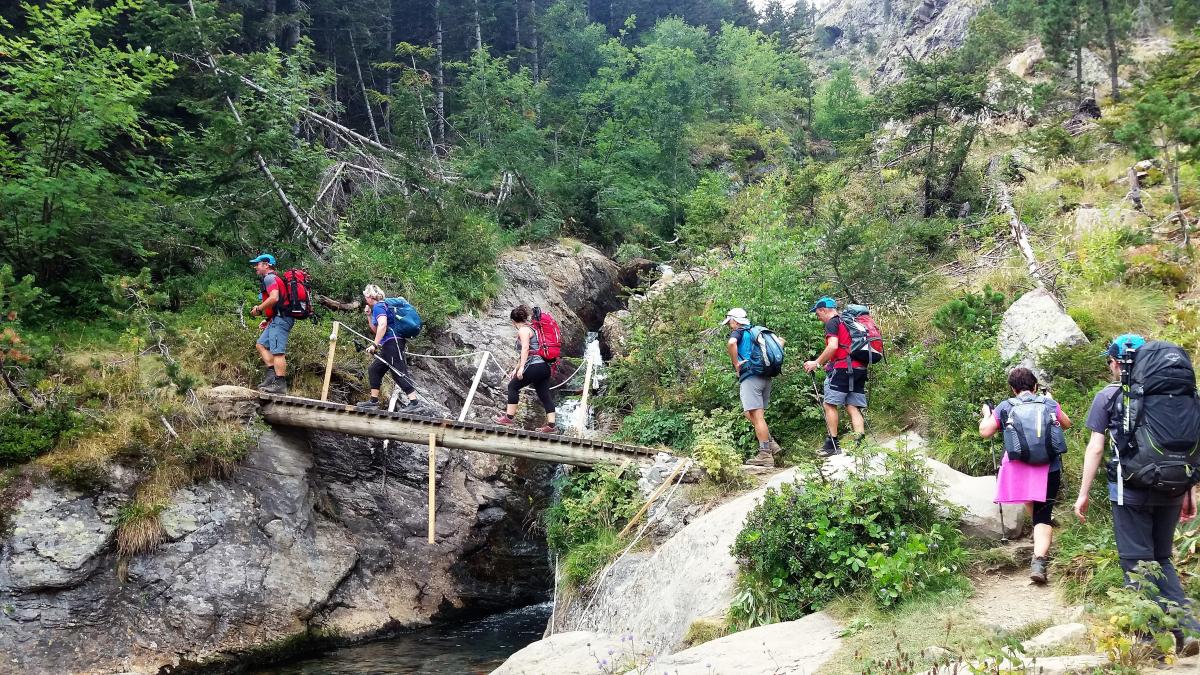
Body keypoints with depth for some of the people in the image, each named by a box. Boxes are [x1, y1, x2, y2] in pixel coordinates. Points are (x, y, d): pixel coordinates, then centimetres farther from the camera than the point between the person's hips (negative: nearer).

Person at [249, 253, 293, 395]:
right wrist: (267, 319, 22)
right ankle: (272, 374, 6)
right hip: (277, 319, 11)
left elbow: (274, 298, -24)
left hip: (280, 319, -11)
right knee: (261, 344, 14)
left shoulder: (269, 278, -7)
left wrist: (259, 309, -11)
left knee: (277, 351, -13)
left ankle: (280, 385, -15)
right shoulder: (274, 279, 25)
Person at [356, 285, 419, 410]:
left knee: (398, 372, -16)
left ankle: (413, 401, -23)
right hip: (390, 345, 10)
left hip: (392, 342, -10)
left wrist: (374, 345, -23)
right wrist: (369, 316, 24)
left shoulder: (378, 306, -5)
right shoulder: (382, 306, 25)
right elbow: (376, 330, 31)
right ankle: (374, 400, 16)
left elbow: (382, 325, -22)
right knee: (374, 369, 15)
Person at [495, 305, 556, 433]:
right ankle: (551, 424, 0)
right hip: (544, 366, 9)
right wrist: (516, 369, 34)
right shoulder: (531, 329, 26)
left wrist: (521, 368, -23)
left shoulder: (523, 330, -3)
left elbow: (525, 348, -18)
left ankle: (508, 418, 2)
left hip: (535, 366, -9)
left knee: (513, 386, 2)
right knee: (545, 394, 6)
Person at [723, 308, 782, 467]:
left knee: (757, 416, -7)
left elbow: (731, 343, -24)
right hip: (765, 377, 8)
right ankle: (771, 444, 10)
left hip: (750, 376, -8)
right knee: (750, 414, 17)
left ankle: (765, 455, -7)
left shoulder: (738, 332, 0)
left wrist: (736, 364, -13)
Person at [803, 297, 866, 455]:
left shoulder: (832, 323, -3)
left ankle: (832, 444, -5)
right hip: (860, 368, 8)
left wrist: (817, 363, -10)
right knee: (853, 408, 5)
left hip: (842, 368, -8)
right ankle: (860, 444, -6)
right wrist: (830, 363, 30)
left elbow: (833, 346, -18)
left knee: (829, 404, -3)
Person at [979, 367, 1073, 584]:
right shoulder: (1049, 404, 3)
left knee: (1028, 499, 32)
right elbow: (1067, 424, 20)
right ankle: (1039, 561, -15)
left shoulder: (1004, 407, 1)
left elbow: (985, 432, 0)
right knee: (1043, 515, 1)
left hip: (1017, 467, 1)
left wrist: (986, 415, 20)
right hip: (1048, 468, -1)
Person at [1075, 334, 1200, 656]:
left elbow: (1095, 448, -4)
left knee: (1137, 562, 4)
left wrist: (1083, 493, 1)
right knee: (1161, 558, 18)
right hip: (1171, 490, 4)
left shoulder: (1109, 396, -2)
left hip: (1131, 490, -4)